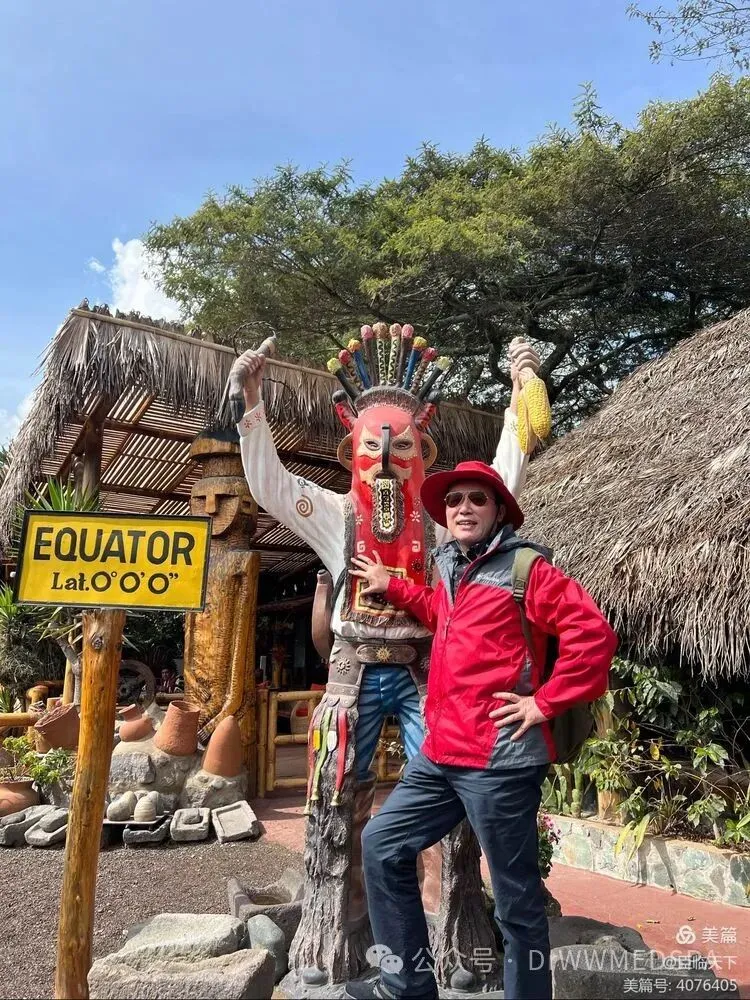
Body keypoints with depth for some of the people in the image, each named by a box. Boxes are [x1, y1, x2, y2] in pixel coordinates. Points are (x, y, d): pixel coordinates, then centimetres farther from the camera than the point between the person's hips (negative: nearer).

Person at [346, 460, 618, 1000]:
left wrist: (545, 702, -14)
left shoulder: (526, 569, -8)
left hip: (499, 759, -8)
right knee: (382, 845, 15)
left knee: (516, 899, 4)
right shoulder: (452, 570, 15)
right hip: (441, 754, 9)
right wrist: (390, 586, 33)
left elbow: (594, 634, -16)